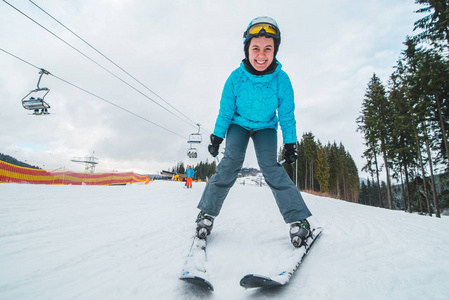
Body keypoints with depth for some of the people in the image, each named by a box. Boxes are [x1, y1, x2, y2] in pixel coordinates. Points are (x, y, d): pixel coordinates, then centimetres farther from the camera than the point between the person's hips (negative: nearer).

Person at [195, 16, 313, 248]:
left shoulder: (281, 79, -19)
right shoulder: (236, 77, -19)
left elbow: (287, 114, -9)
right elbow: (225, 110, -9)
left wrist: (290, 143, -9)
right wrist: (217, 137, -8)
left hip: (266, 127, 0)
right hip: (239, 124, 0)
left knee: (270, 166, -19)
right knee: (231, 162, -21)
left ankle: (298, 219, -12)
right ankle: (207, 213, -8)